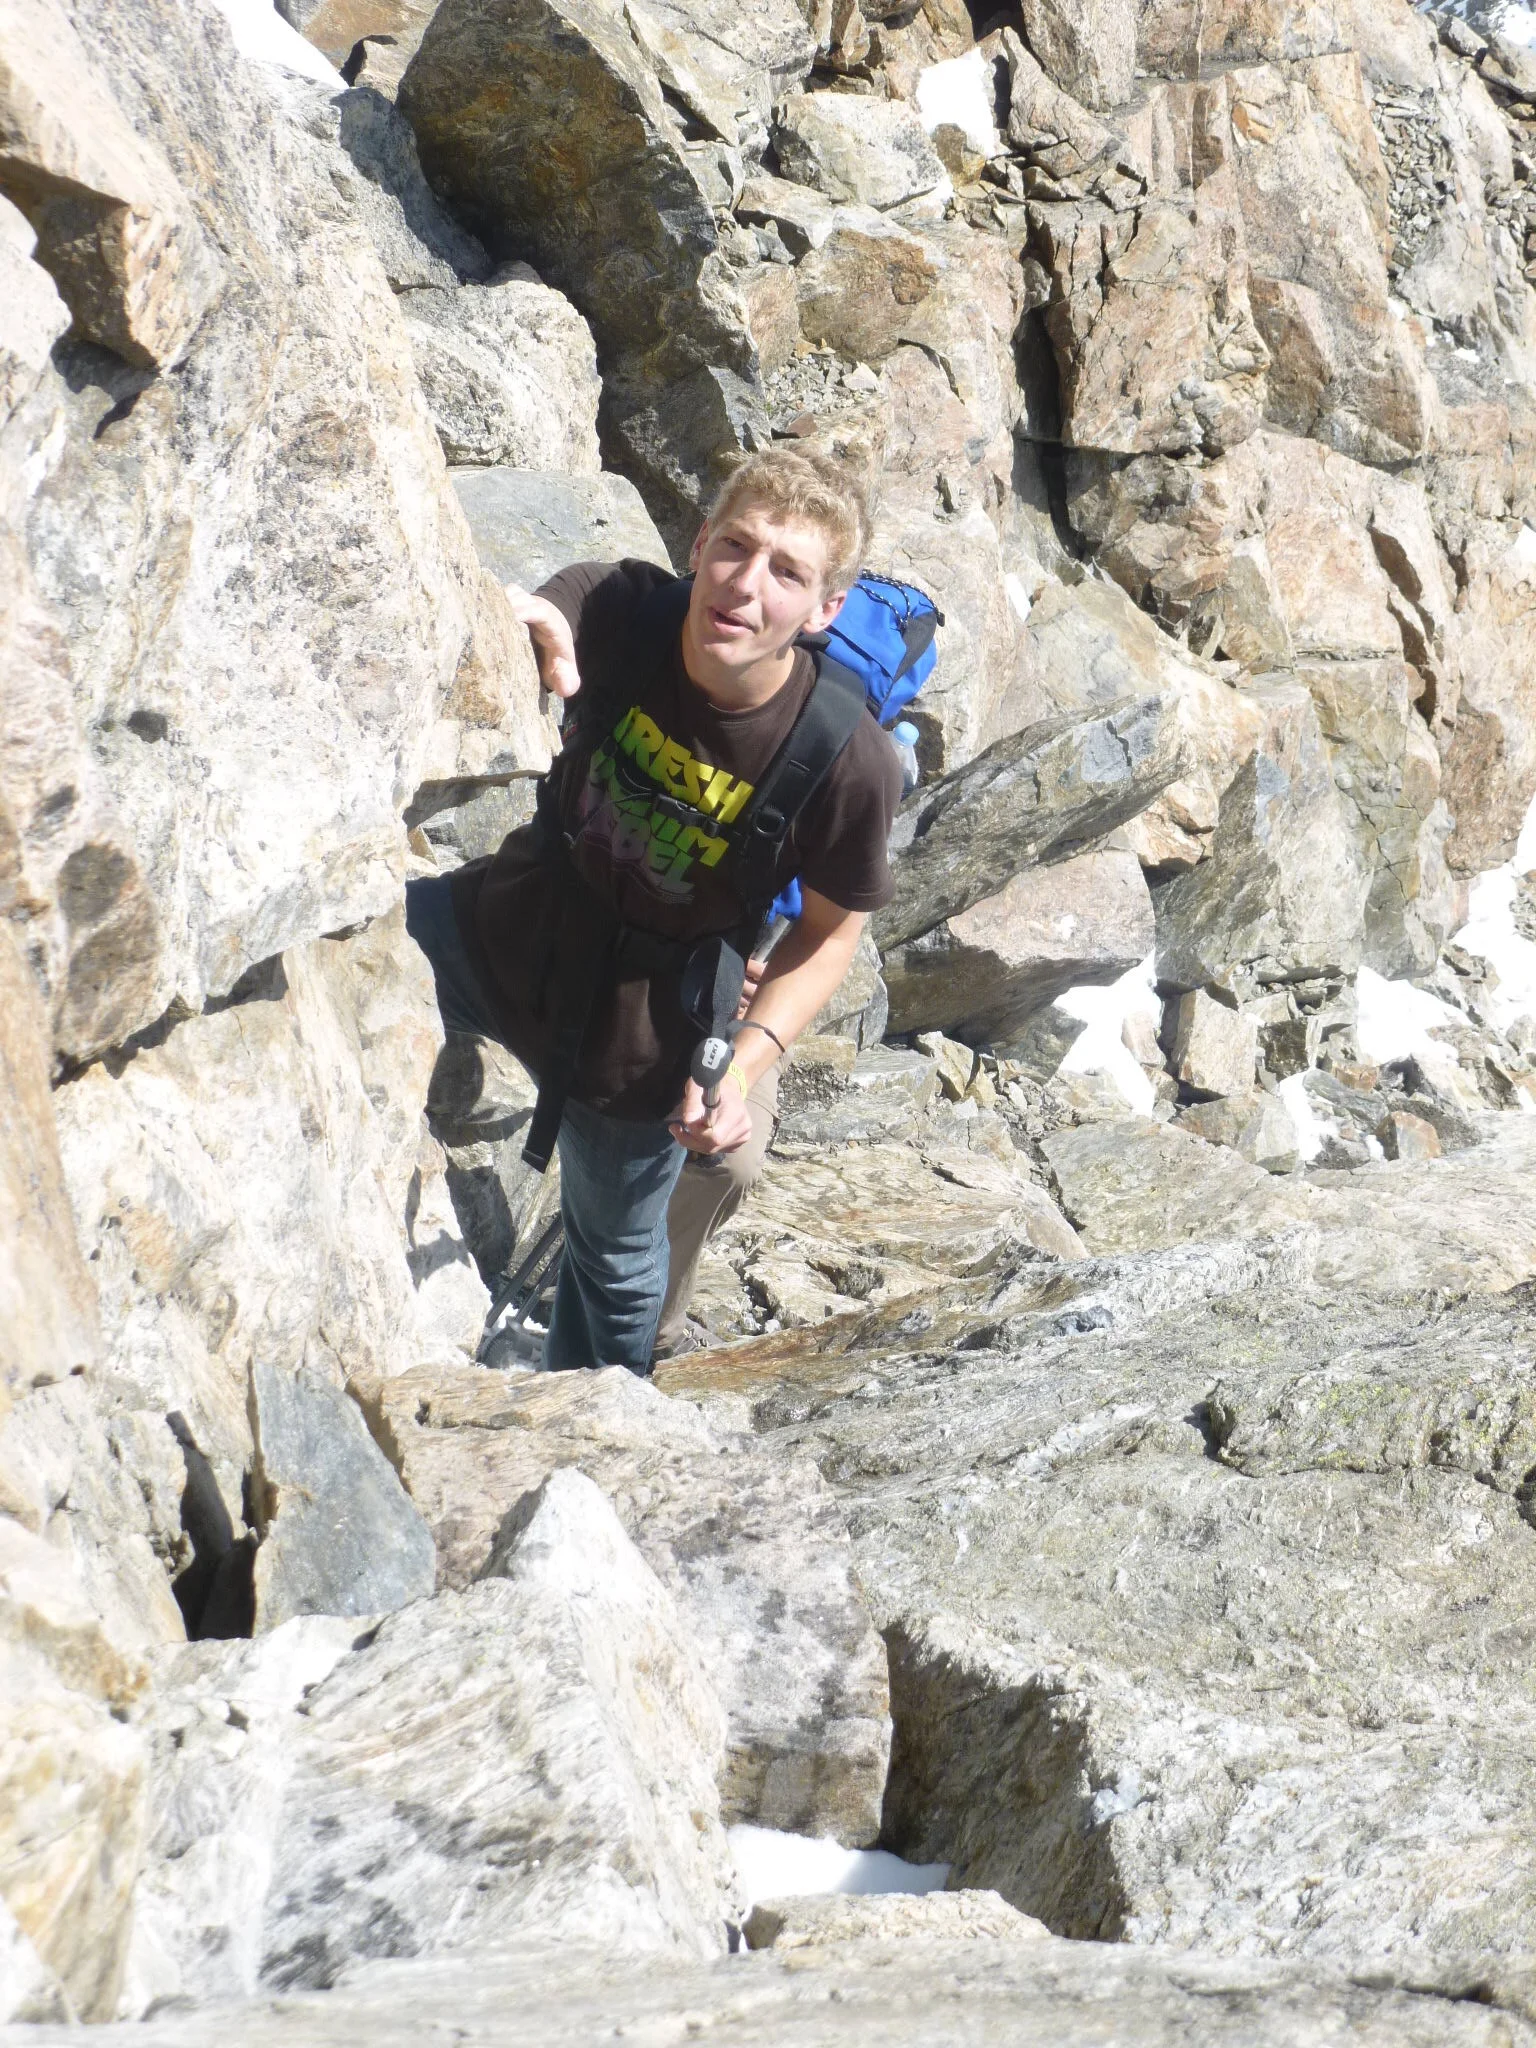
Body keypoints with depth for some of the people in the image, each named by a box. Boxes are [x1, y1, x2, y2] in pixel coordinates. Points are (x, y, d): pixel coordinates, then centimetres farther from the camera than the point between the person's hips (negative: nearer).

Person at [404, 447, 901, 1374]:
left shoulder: (850, 764, -29)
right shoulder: (625, 611, -23)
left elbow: (832, 930, -13)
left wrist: (750, 1058, -24)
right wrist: (507, 621, -62)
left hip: (641, 1030, -2)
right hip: (510, 925, 2)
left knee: (616, 1261, 22)